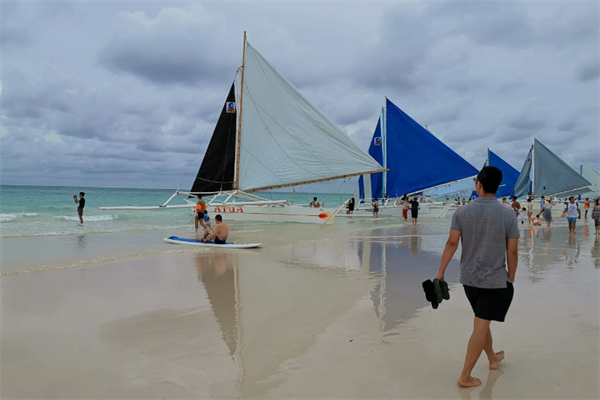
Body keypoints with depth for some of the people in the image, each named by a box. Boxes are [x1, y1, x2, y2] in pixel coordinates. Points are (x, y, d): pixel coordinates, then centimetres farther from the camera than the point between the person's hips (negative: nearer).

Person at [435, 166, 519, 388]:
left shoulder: (461, 213, -7)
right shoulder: (508, 214, -9)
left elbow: (452, 243, -9)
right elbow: (513, 252, -6)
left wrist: (441, 272, -3)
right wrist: (511, 279, 6)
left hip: (469, 278, 3)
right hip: (496, 280, -3)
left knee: (482, 322, 23)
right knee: (481, 326, 1)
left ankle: (493, 358, 44)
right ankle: (465, 376, 5)